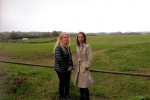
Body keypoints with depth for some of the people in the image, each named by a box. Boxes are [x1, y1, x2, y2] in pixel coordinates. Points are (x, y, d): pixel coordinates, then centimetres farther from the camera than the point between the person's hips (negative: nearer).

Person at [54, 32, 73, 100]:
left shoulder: (67, 47, 7)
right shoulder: (58, 47, -18)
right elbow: (59, 59, -24)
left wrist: (71, 66, 4)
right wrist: (66, 67, -18)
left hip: (68, 69, 7)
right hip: (61, 70, -7)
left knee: (67, 83, 17)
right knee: (62, 83, 9)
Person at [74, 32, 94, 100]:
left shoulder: (87, 46, -12)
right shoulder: (77, 46, 7)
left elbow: (90, 58, -12)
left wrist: (86, 67, -14)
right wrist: (75, 66, 10)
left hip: (84, 67, -6)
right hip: (78, 68, 6)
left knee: (84, 85, -2)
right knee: (80, 84, 15)